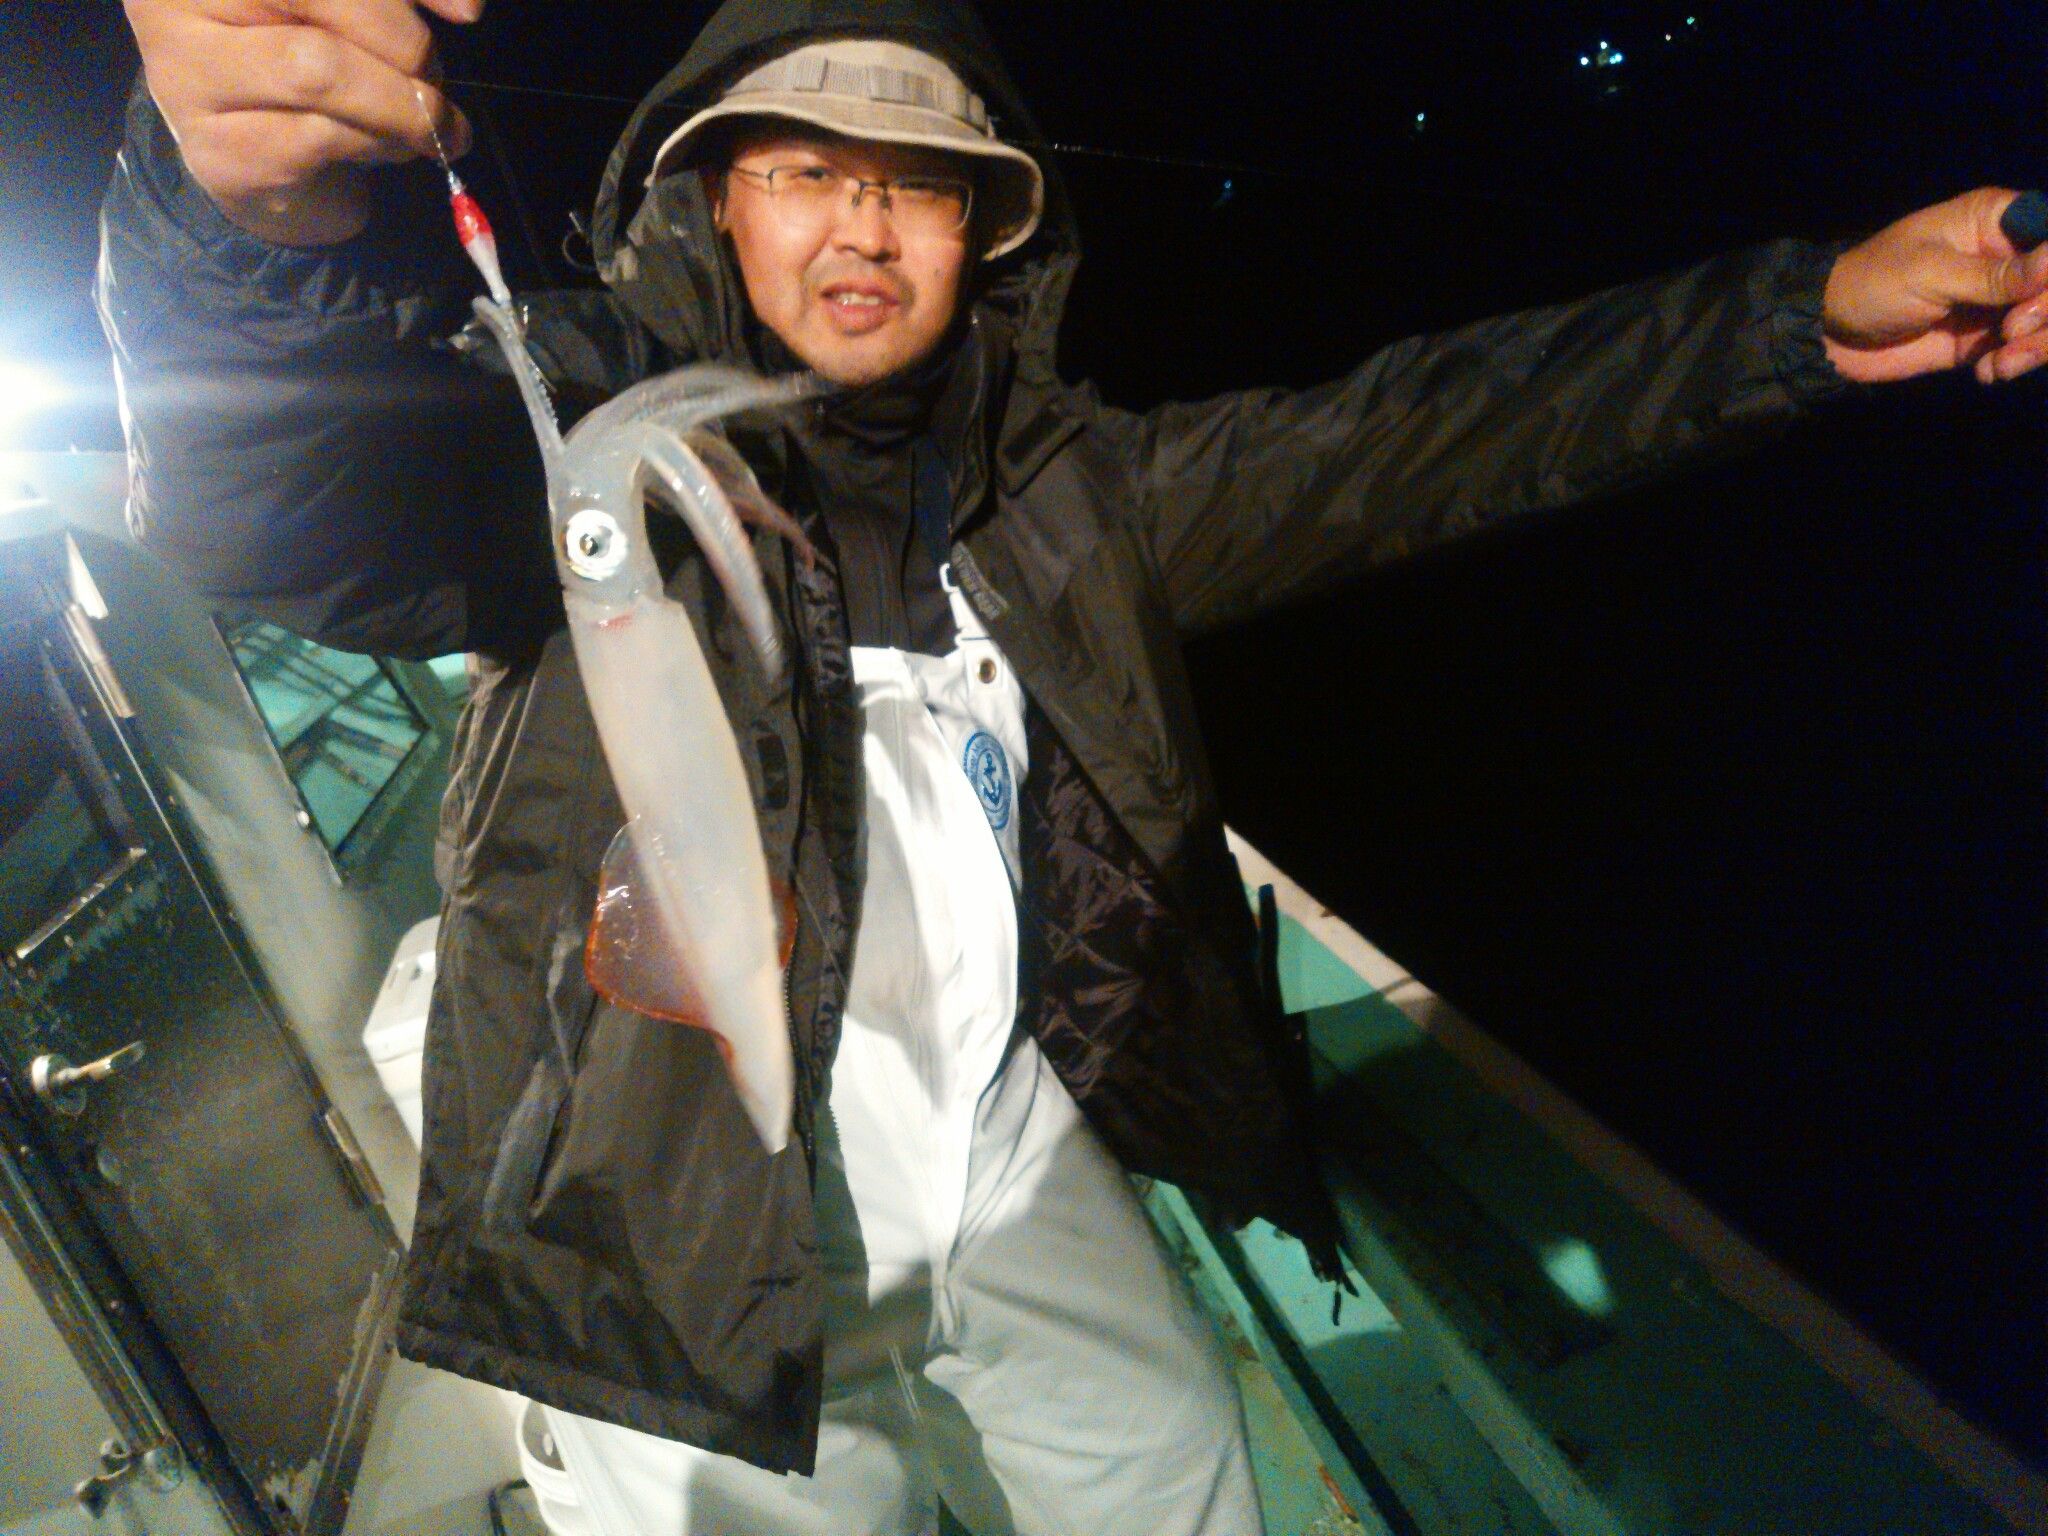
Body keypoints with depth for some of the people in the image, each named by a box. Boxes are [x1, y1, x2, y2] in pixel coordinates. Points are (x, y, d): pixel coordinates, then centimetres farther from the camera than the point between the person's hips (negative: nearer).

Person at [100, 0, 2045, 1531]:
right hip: (693, 1247, -3)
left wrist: (1807, 310, -8)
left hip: (1014, 1173, 5)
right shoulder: (593, 426, -10)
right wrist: (274, 226, -51)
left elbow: (1373, 445, -2)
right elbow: (313, 501, -28)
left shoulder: (1050, 481, 2)